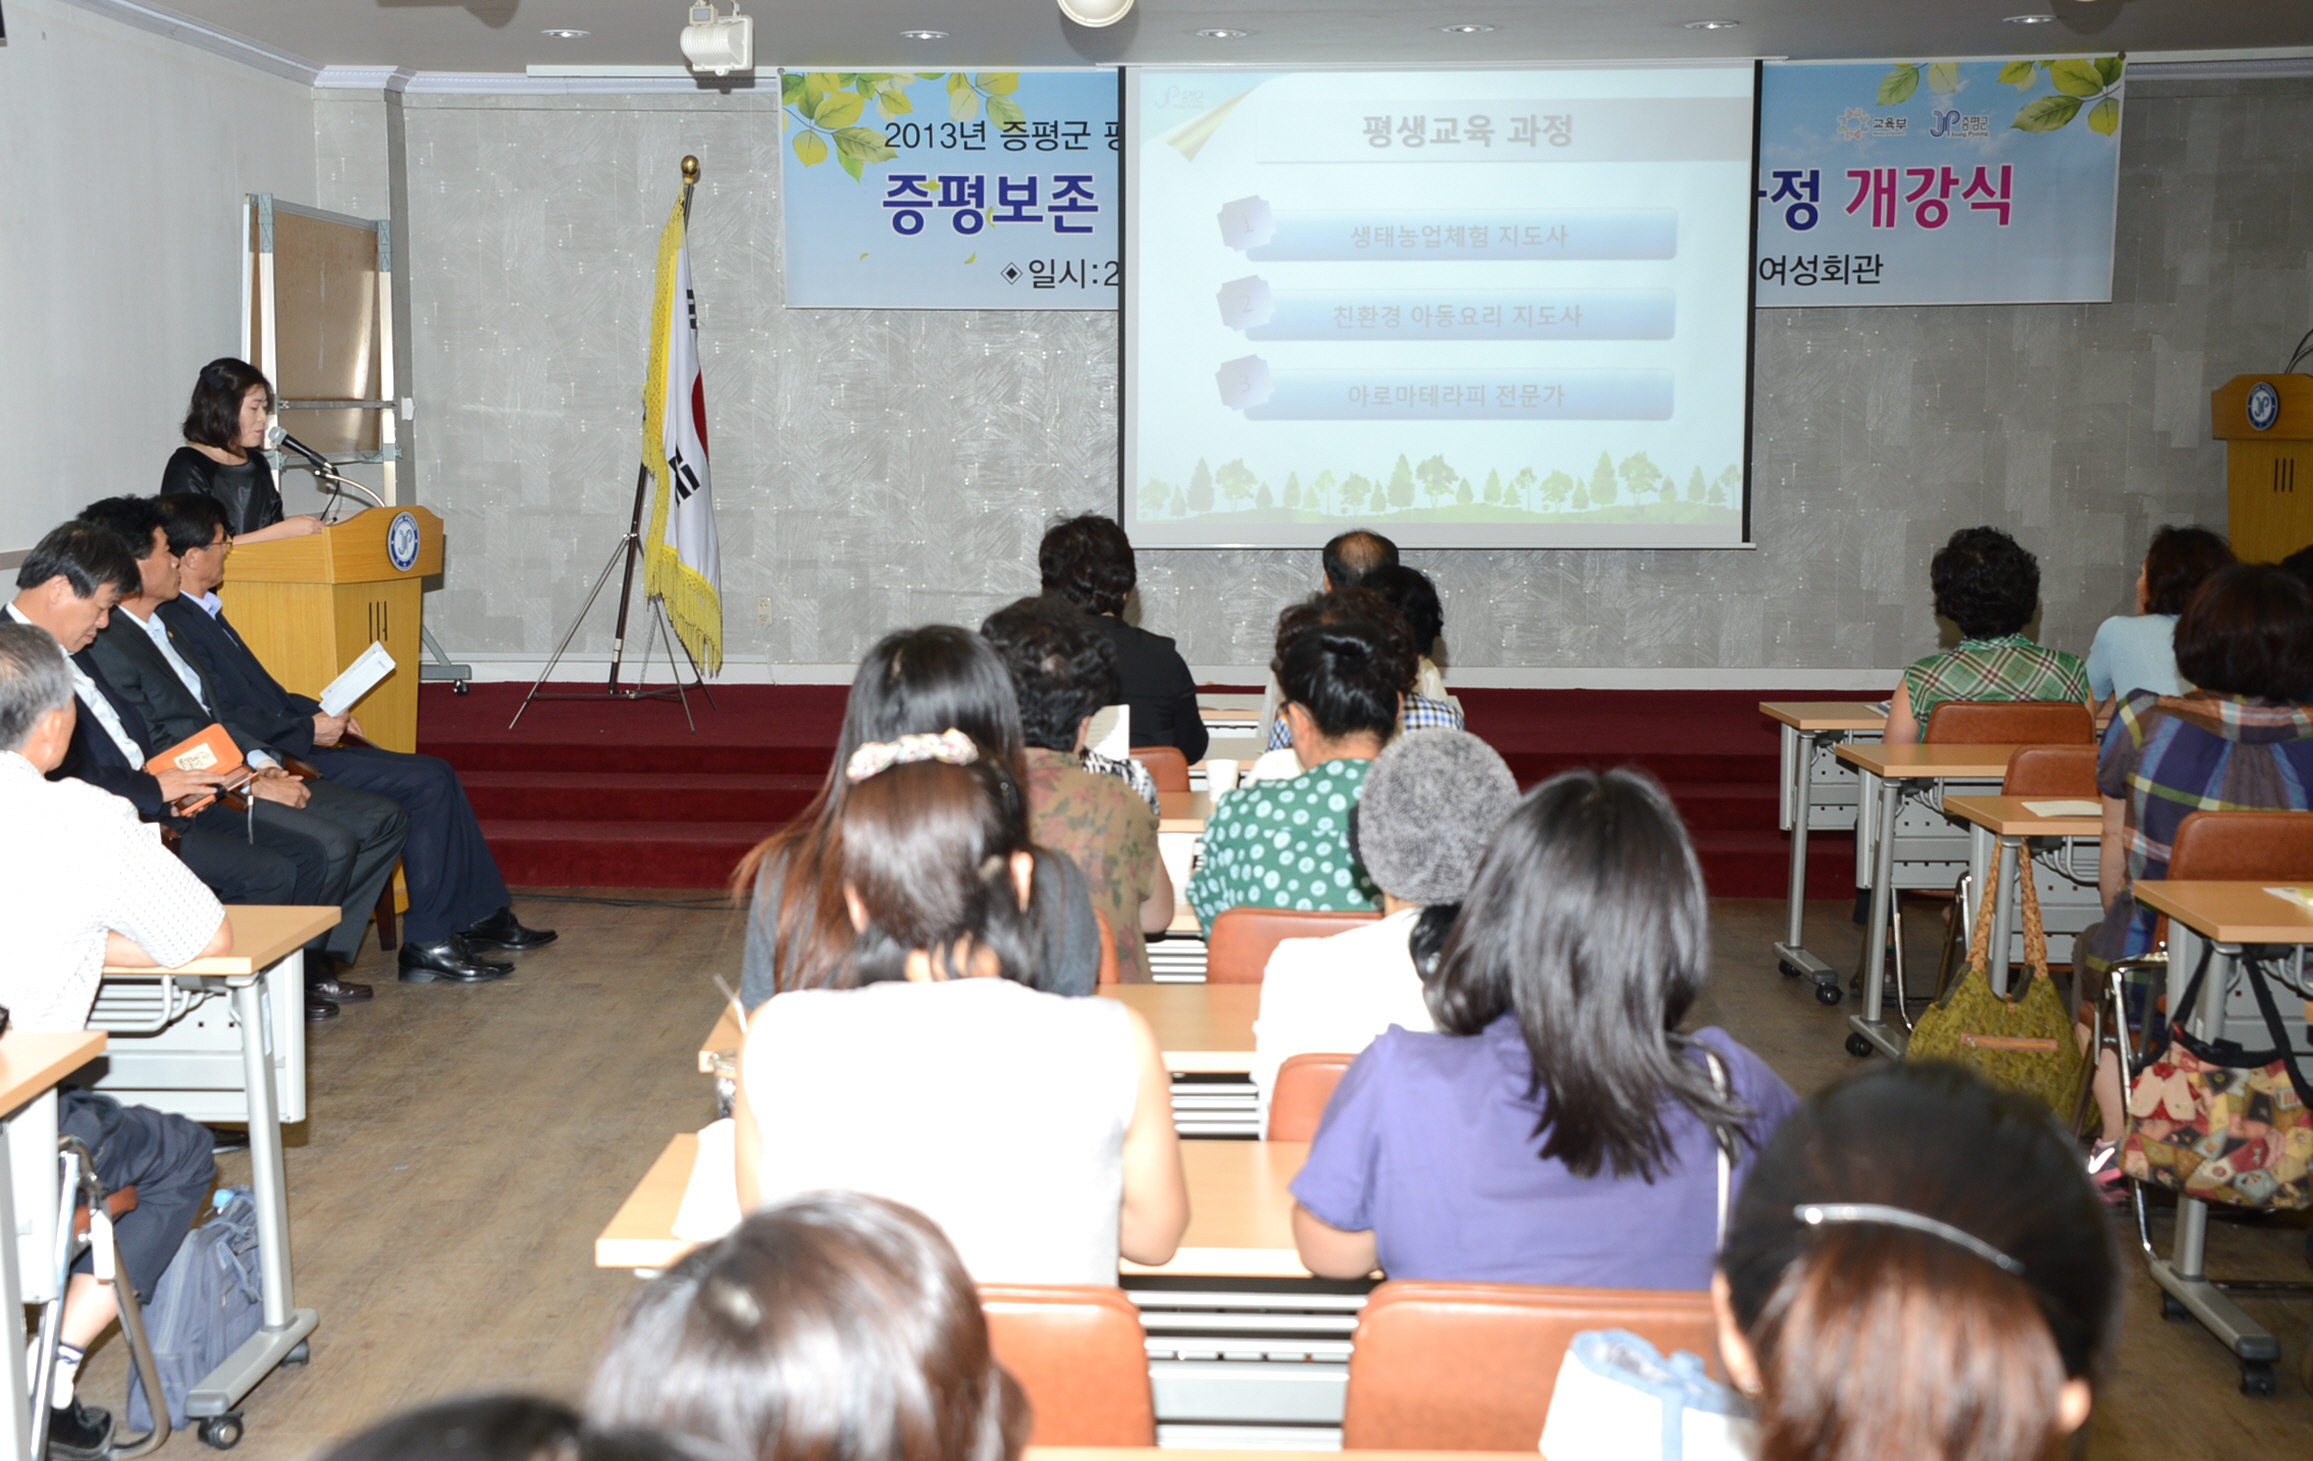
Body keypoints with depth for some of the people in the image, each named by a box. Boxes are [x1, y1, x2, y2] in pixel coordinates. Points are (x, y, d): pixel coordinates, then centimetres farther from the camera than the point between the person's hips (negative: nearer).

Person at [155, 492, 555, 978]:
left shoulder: (202, 612, 16)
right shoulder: (175, 623, -17)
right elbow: (226, 723, -23)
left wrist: (321, 714, 10)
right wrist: (308, 730, -16)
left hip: (291, 748, 11)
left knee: (438, 776, 7)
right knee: (427, 782, -14)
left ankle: (483, 917, 12)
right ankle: (427, 942, -8)